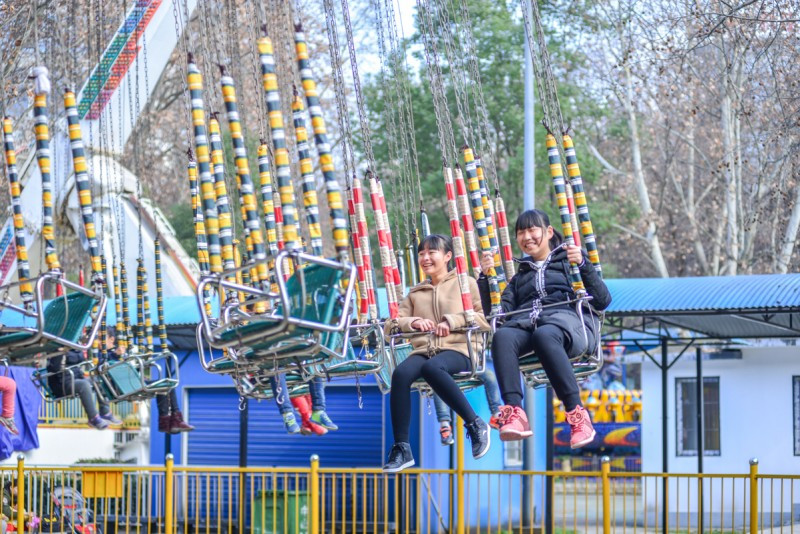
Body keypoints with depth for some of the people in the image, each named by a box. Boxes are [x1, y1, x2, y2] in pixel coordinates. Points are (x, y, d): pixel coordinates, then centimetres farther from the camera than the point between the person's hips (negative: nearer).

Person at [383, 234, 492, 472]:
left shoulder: (465, 284, 17)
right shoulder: (415, 293, 29)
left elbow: (485, 318, 4)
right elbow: (390, 326, 19)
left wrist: (452, 321, -9)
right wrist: (413, 322, -1)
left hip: (458, 349, -4)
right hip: (423, 350, 4)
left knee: (432, 367, -41)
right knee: (401, 373, -33)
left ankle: (475, 424, -29)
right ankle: (401, 448, -34)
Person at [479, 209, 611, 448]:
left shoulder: (568, 261, 25)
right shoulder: (520, 275, 36)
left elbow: (603, 301, 9)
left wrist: (583, 265, -3)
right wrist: (485, 277, 10)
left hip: (568, 319, -3)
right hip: (525, 322, 3)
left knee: (544, 335, -41)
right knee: (502, 336, -34)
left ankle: (577, 415, -42)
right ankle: (515, 413, -50)